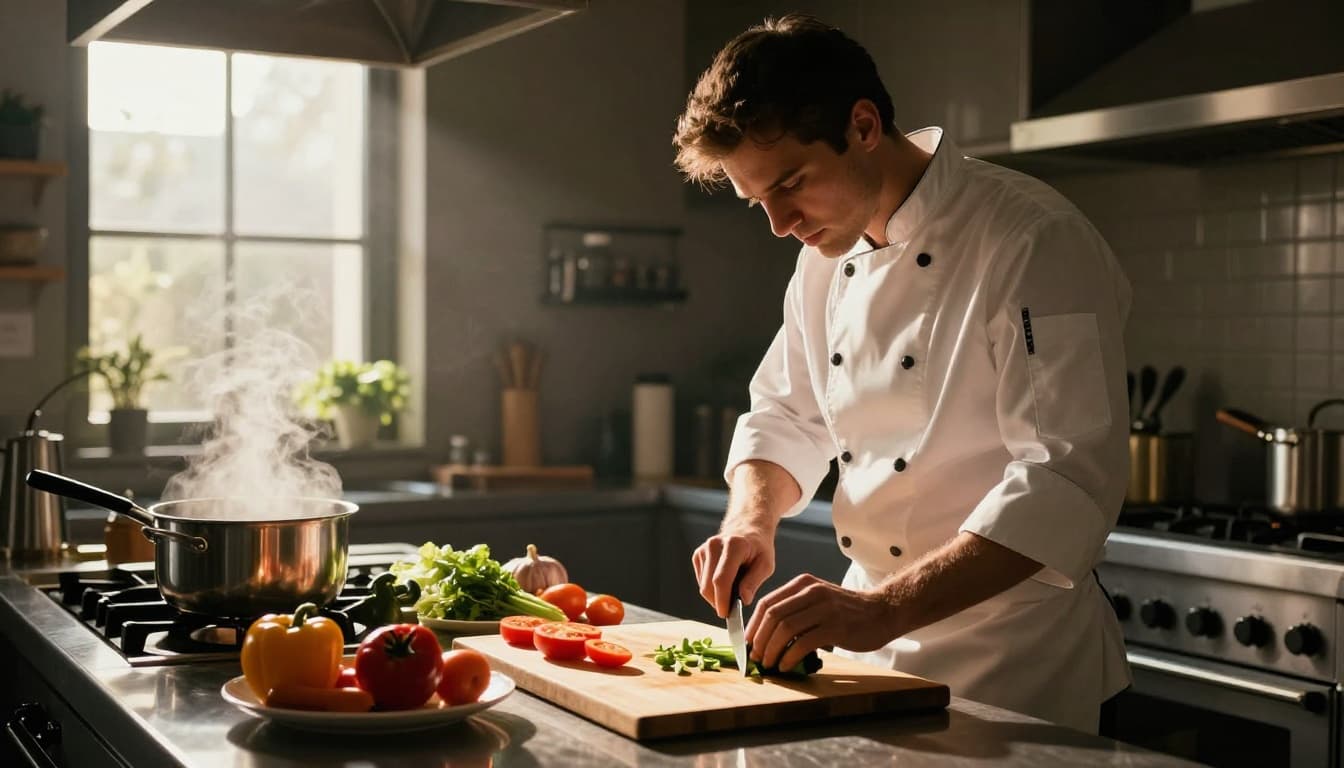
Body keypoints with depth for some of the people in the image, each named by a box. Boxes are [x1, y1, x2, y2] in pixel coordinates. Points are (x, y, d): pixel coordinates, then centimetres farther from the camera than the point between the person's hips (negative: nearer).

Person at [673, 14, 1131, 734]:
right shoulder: (825, 257, 4)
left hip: (1007, 667, -6)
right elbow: (785, 417, 15)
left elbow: (1065, 482, -27)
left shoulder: (1034, 242, -20)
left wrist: (881, 611, -35)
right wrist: (751, 516, -6)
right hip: (871, 644, 7)